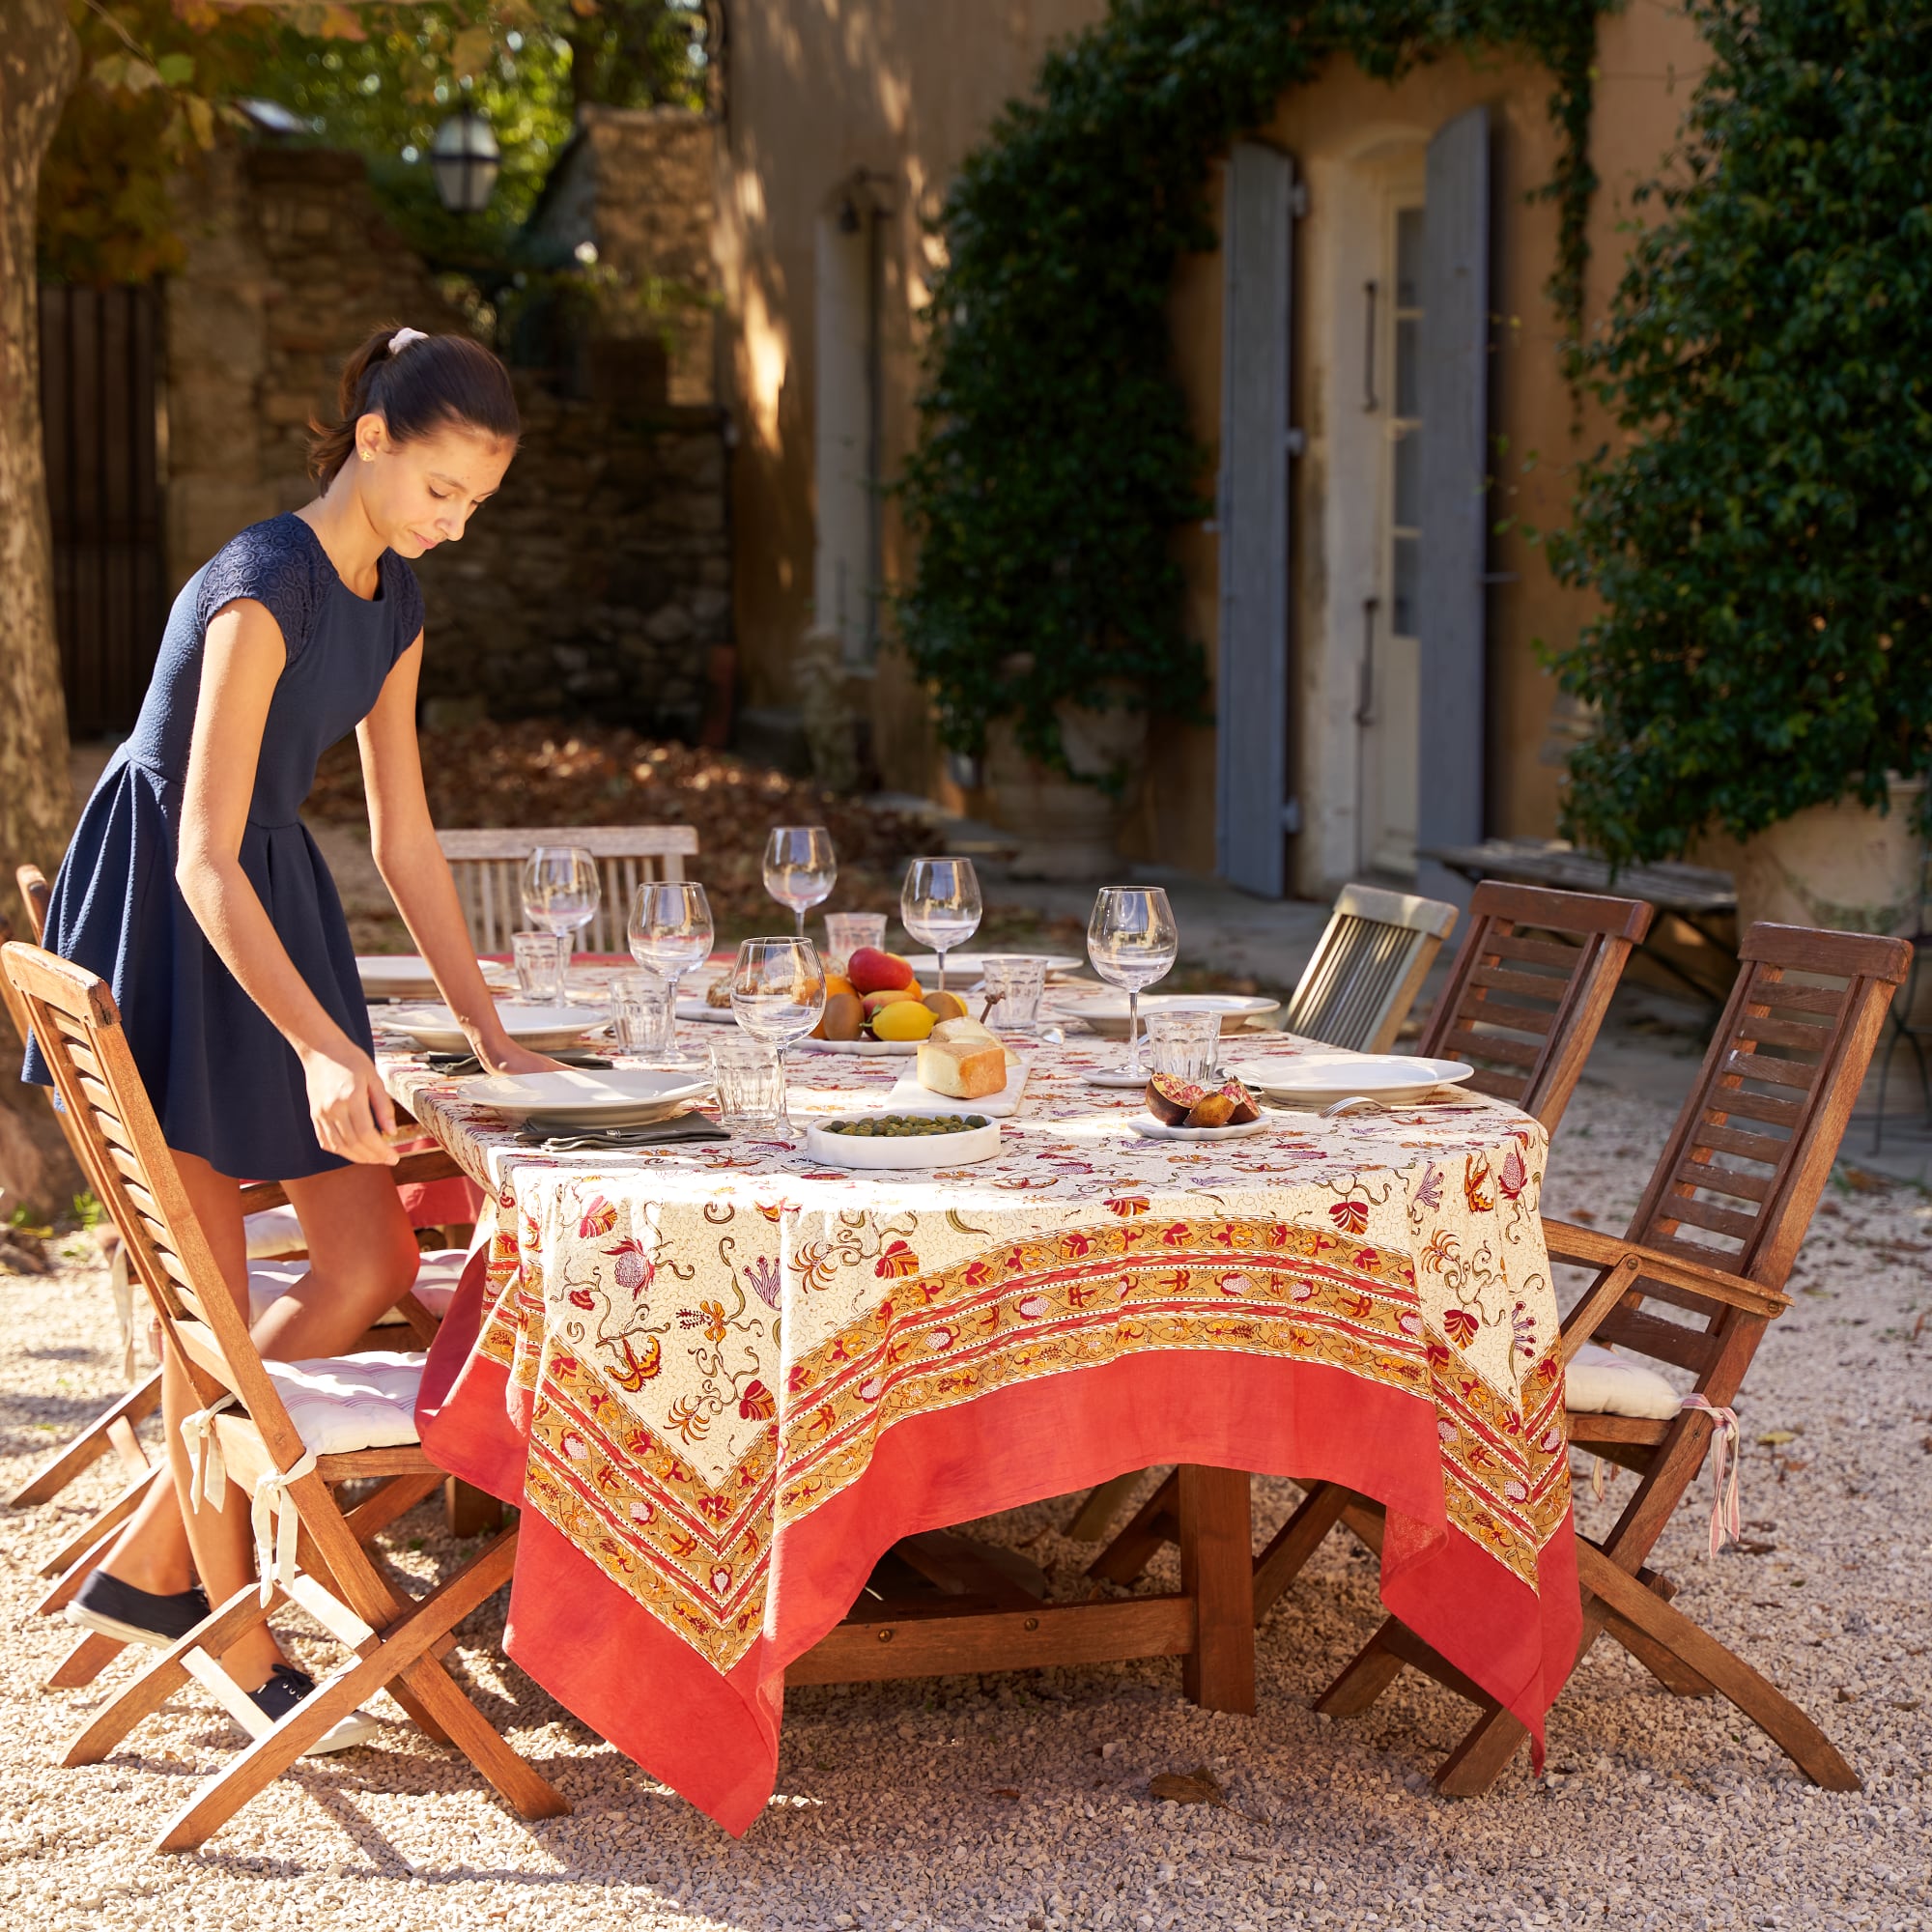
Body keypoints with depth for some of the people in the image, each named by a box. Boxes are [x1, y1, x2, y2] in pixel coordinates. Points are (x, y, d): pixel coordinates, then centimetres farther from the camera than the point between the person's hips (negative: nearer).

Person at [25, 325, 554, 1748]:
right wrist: (320, 1048, -37)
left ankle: (149, 1566, 15)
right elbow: (205, 860, -27)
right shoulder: (264, 587, -21)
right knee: (212, 1315, -2)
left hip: (275, 908, 9)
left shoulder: (393, 600, 5)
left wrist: (490, 1034, 7)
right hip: (166, 929, -8)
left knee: (374, 1266, 4)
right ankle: (243, 1646, 10)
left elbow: (405, 840, 11)